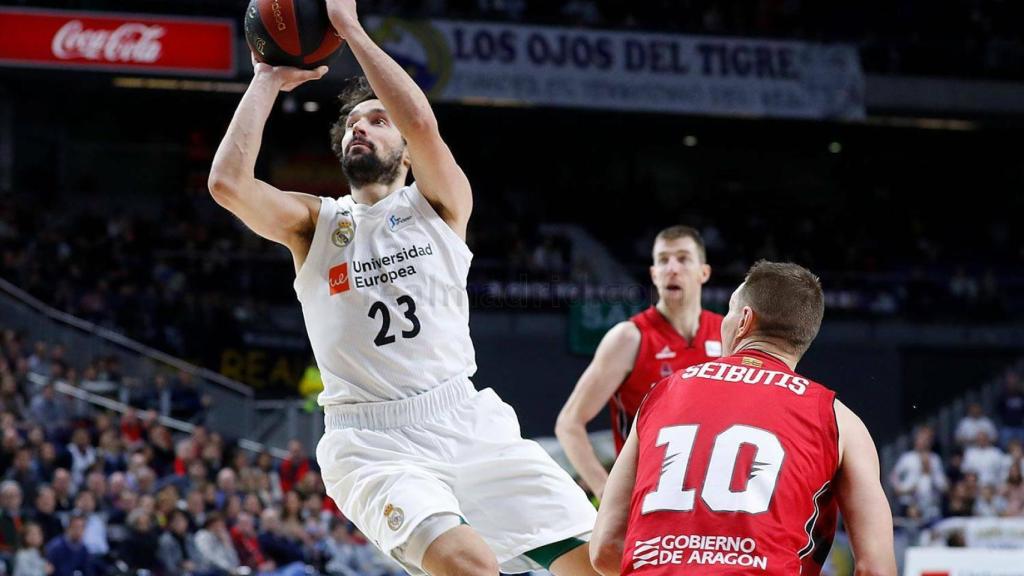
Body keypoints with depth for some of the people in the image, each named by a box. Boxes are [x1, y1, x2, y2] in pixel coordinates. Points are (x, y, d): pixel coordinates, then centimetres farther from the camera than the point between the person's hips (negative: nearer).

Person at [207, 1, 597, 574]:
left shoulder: (439, 204, 12)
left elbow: (421, 122, -10)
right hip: (375, 444, -2)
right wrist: (268, 80, 3)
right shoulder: (314, 222, 13)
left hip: (468, 419, 2)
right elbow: (227, 182, -7)